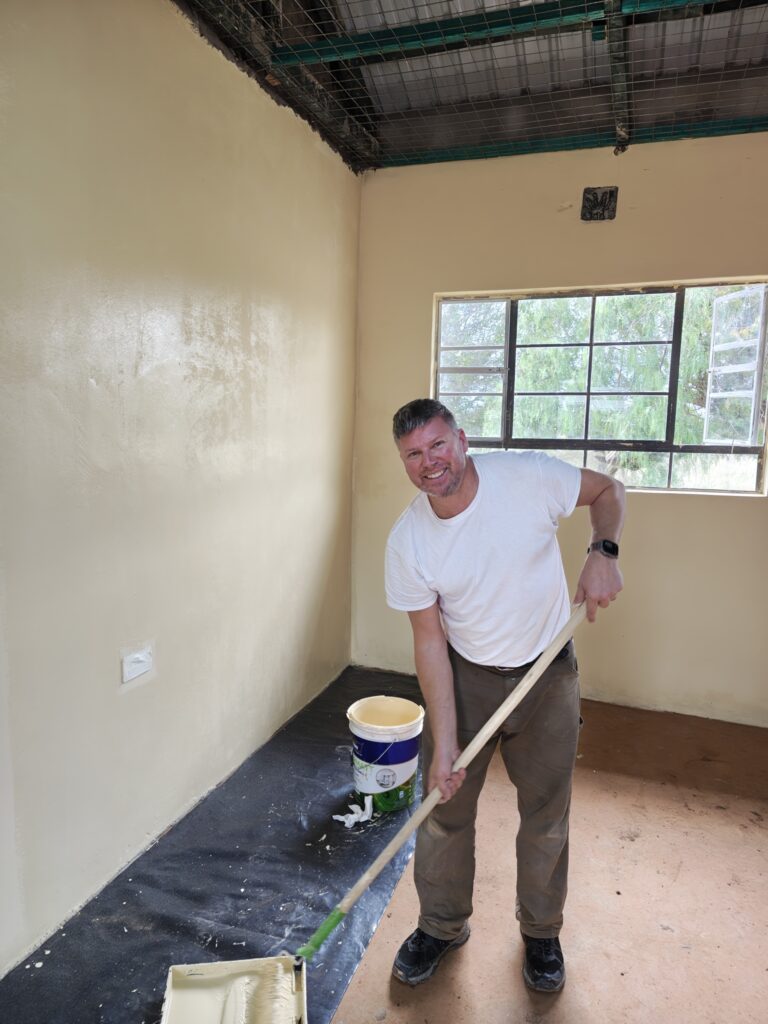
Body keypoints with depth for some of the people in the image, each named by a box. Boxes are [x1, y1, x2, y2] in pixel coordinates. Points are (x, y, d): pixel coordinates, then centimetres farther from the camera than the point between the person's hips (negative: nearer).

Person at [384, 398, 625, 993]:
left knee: (546, 816, 15)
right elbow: (430, 642, -12)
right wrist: (443, 743, -14)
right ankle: (442, 927, 39)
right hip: (466, 679, 1)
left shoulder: (527, 476, -20)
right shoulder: (408, 542, -16)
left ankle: (541, 933, 42)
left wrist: (603, 551, -22)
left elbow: (608, 490, -3)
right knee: (446, 809, 11)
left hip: (548, 677, 0)